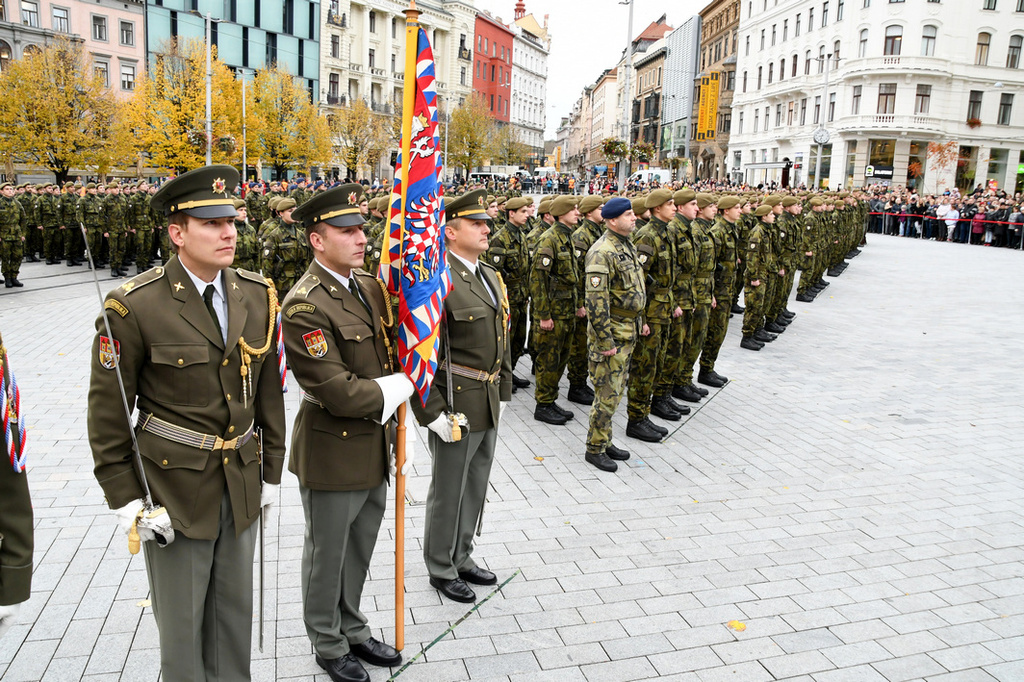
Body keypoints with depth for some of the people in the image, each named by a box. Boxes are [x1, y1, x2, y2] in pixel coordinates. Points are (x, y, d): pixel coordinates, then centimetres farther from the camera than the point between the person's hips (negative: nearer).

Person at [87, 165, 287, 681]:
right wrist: (126, 502, -8)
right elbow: (107, 412, -9)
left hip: (242, 482, 4)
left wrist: (270, 472, 9)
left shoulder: (257, 296, -1)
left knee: (235, 609, 19)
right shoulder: (134, 306, -15)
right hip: (174, 489, -4)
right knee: (181, 620, 13)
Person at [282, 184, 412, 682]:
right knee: (328, 556, 14)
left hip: (374, 447, 7)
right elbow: (337, 391, -26)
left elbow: (394, 352, 13)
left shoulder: (370, 286, 3)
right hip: (333, 452, -7)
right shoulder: (304, 305, -23)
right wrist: (394, 390, -13)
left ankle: (353, 631, 43)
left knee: (360, 550, 23)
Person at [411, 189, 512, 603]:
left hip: (489, 404, 8)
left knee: (475, 487, 20)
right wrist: (432, 412, -20)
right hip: (456, 404, -8)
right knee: (448, 491, 8)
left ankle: (461, 557, 38)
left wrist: (503, 393, 15)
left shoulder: (491, 277, 10)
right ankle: (441, 569, 27)